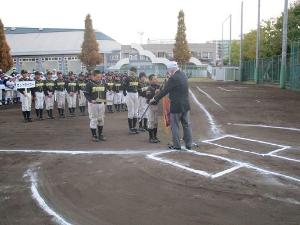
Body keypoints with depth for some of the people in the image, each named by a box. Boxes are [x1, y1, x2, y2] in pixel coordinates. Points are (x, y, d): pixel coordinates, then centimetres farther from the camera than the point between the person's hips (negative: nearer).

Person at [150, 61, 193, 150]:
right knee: (186, 125, 13)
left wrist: (154, 99, -4)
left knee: (175, 126, 4)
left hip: (176, 106, -8)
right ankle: (188, 144, 19)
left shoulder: (173, 78, -19)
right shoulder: (183, 75, 7)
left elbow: (165, 91, -15)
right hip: (186, 105, 8)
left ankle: (177, 145, 10)